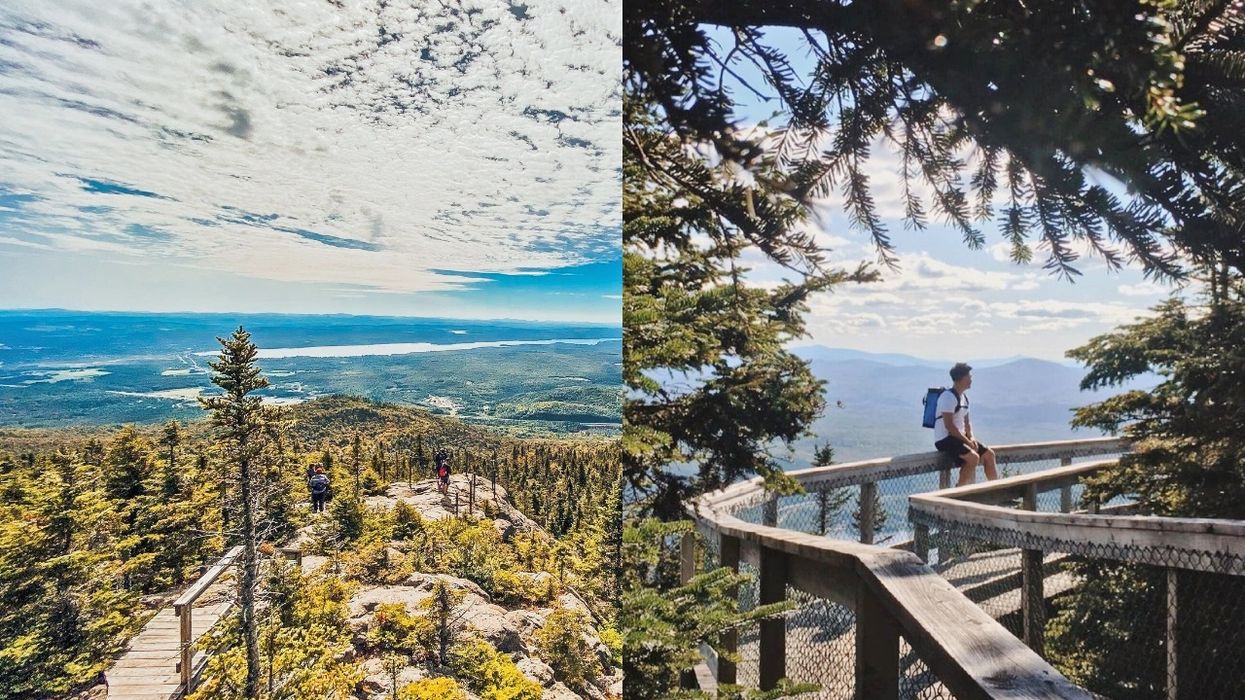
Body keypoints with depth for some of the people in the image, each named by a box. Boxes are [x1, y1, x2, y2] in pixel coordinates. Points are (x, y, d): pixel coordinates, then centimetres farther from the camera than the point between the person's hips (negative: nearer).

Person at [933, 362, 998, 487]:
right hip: (945, 440, -10)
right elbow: (949, 425, -22)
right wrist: (967, 441, -18)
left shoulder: (964, 397, 14)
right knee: (974, 457, -27)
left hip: (960, 437, 10)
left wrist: (971, 438, 2)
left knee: (989, 454, 7)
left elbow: (967, 421, 20)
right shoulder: (948, 396, -17)